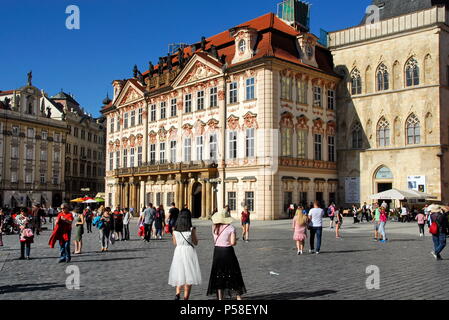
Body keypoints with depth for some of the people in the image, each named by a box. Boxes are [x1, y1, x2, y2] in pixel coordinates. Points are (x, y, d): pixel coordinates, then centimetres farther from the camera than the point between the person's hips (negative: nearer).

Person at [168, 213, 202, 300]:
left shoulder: (175, 231, -1)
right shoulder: (191, 230, -8)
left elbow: (175, 243, 10)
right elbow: (195, 243, 1)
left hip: (178, 252, 3)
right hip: (189, 251, -2)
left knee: (179, 274, 16)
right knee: (189, 276, 6)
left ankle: (177, 293, -4)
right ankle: (186, 297, 7)